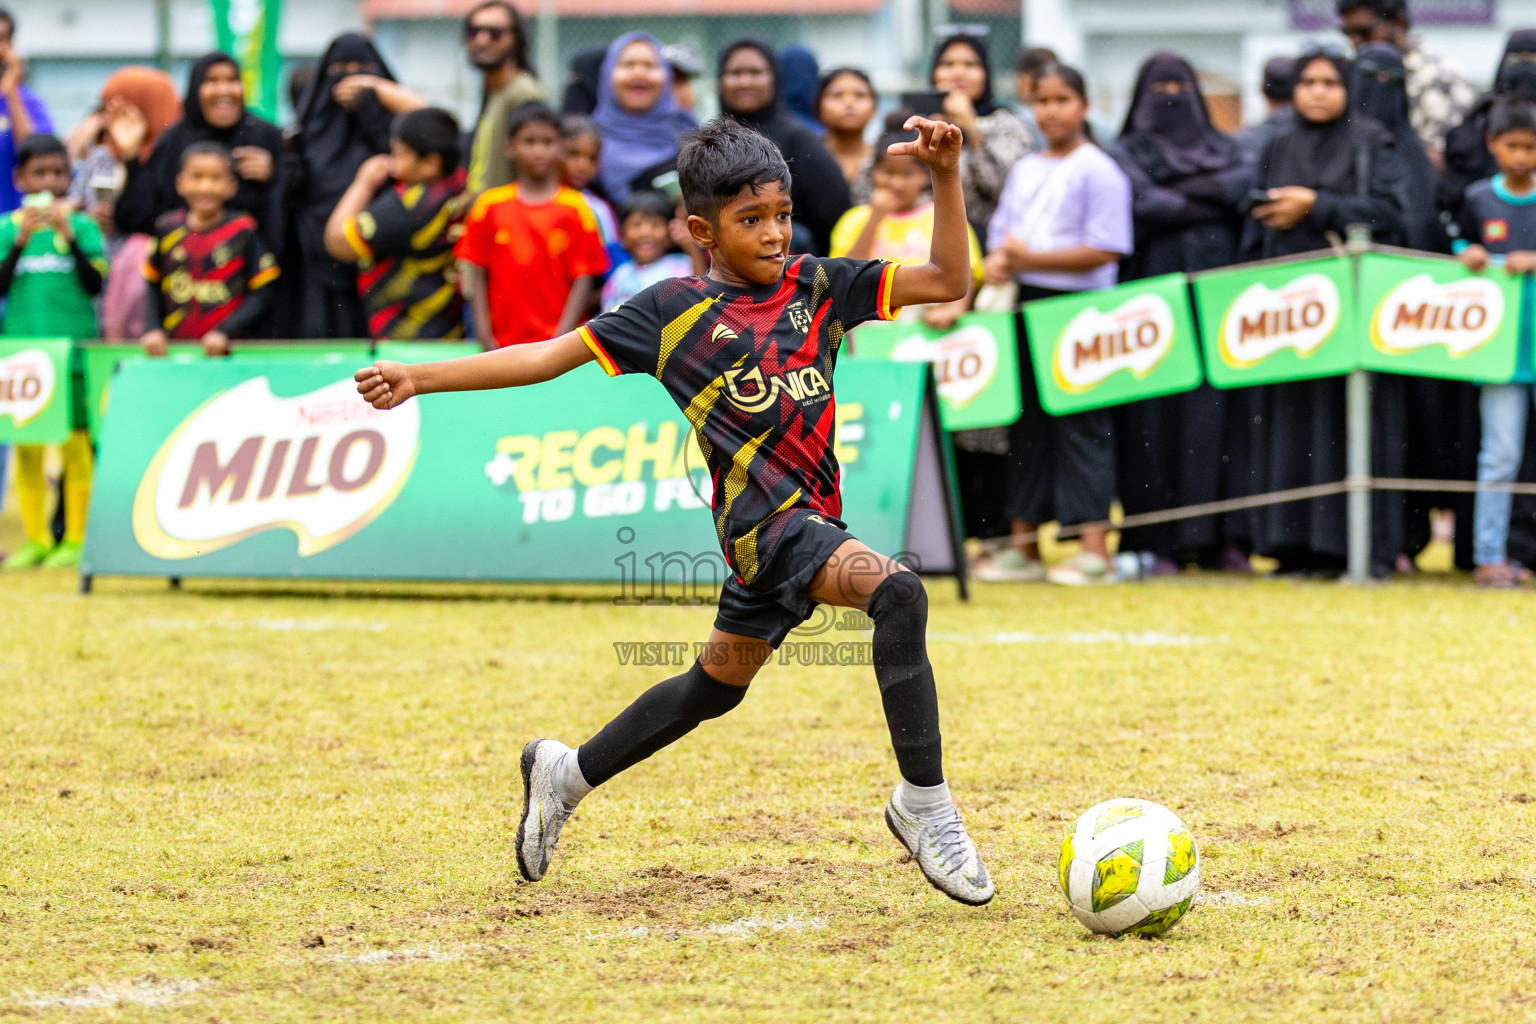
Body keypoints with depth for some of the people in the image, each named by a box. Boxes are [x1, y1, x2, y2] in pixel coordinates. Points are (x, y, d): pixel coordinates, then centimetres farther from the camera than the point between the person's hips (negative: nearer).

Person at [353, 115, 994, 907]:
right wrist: (421, 378, 4)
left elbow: (949, 280, 6)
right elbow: (549, 357, 5)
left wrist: (945, 176, -8)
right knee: (897, 593, -29)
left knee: (714, 688, 20)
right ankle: (923, 805, -25)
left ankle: (566, 774, 40)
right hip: (765, 517, -6)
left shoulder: (818, 286, 10)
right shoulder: (675, 309, 0)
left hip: (807, 526, 6)